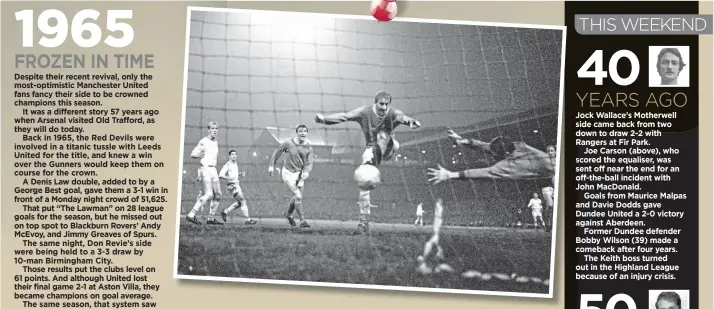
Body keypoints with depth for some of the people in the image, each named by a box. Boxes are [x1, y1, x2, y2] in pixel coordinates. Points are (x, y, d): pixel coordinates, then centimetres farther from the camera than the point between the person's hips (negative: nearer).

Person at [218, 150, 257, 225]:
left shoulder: (235, 164, 15)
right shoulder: (227, 165, -10)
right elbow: (220, 175, -17)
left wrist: (241, 174, 11)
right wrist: (229, 178, -31)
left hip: (237, 184, 9)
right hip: (233, 185, -9)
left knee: (239, 203, 15)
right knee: (243, 201, -10)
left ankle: (225, 212, 25)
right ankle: (248, 219, -8)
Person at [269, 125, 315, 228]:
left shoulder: (309, 147, -6)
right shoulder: (288, 143, -14)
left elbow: (309, 162, -11)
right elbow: (277, 152, 2)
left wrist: (307, 172, -31)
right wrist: (272, 166, 2)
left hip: (300, 173, 5)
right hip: (288, 172, -4)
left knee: (297, 197, 14)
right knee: (298, 197, -17)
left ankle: (289, 214, 43)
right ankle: (302, 220, -11)